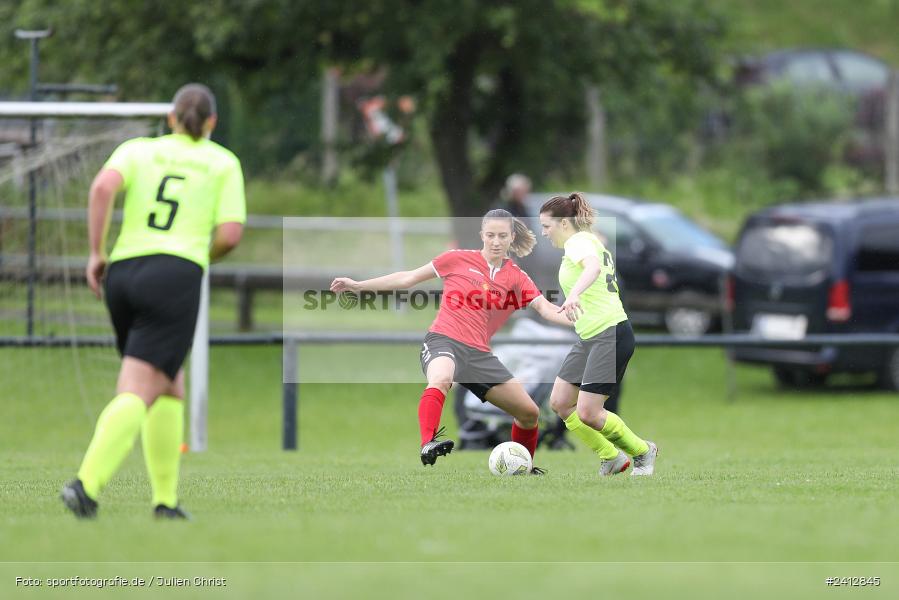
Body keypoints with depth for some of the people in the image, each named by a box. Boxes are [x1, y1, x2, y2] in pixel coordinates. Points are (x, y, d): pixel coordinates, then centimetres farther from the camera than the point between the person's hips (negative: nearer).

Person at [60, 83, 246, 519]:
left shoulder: (138, 149, 16)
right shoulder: (224, 163, 12)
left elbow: (103, 186, -5)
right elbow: (230, 234, 2)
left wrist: (95, 252, -1)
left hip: (121, 273, 4)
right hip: (175, 277, -4)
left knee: (170, 385, 20)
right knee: (136, 393, -12)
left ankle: (166, 498, 14)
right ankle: (86, 484, -32)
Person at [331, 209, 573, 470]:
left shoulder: (517, 278, 10)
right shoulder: (459, 260, 3)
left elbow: (547, 309, -2)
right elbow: (410, 278, 10)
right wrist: (359, 285, 9)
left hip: (479, 353, 4)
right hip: (443, 341, -4)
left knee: (529, 413, 4)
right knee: (441, 379, -41)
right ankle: (427, 444, -55)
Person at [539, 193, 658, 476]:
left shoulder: (578, 242, -13)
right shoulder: (590, 241, 18)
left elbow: (593, 266, -36)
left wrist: (574, 295, -53)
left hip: (611, 334, -10)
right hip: (589, 338, 10)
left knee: (588, 412, -12)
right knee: (560, 402, 4)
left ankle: (643, 452, 10)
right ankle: (611, 457, 12)